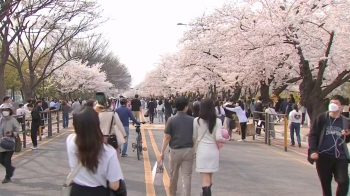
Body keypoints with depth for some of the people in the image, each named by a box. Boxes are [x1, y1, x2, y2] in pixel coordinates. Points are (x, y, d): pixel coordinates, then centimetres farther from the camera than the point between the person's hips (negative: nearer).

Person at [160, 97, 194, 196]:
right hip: (188, 150, 1)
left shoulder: (171, 119, -8)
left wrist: (162, 151, -1)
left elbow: (167, 137, -9)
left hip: (175, 150, 0)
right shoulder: (192, 120, -2)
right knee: (187, 176, 4)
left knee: (173, 174, 18)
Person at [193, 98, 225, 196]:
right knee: (209, 179, 21)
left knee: (205, 180, 0)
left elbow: (194, 137, 2)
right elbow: (218, 138, -12)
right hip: (213, 151, 2)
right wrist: (224, 139, 9)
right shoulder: (217, 121, -5)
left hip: (202, 150, -2)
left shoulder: (197, 120, -6)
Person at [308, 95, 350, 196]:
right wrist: (313, 150, -14)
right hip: (323, 156, -1)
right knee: (325, 184, 6)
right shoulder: (321, 118, 0)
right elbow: (313, 135, -2)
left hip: (340, 157, 1)